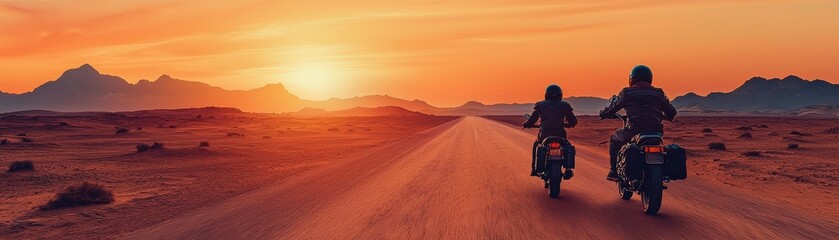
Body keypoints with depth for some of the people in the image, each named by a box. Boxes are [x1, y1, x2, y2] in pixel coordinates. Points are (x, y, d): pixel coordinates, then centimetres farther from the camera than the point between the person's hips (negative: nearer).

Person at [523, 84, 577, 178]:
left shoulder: (540, 105, 3)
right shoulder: (565, 105, 6)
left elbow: (532, 120, 3)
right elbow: (573, 121, 9)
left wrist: (526, 124, 25)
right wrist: (566, 124, 31)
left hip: (544, 134, 0)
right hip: (560, 135, 0)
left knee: (536, 145, 34)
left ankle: (534, 169, 28)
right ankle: (568, 170, 18)